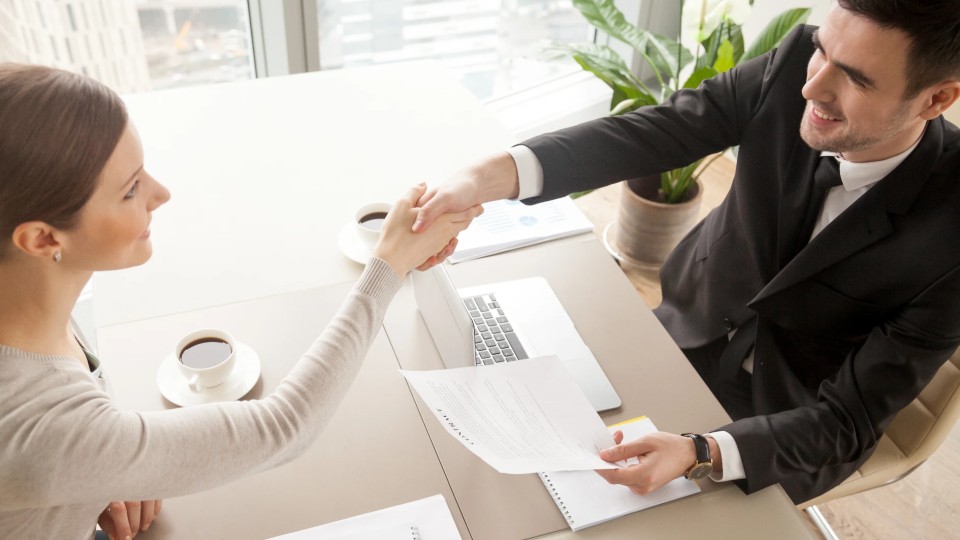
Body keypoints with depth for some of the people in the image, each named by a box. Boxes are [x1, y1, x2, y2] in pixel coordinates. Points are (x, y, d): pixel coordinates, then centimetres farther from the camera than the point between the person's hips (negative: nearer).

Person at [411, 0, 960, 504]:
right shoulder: (793, 68, -22)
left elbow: (850, 419, -26)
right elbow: (655, 132, -27)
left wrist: (703, 455, -42)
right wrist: (496, 173, -44)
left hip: (788, 427, -3)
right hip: (692, 331, 4)